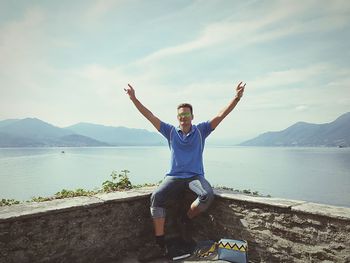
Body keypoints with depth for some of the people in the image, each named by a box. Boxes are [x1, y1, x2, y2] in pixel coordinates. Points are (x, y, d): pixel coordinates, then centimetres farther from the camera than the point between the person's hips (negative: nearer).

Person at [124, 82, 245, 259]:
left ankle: (187, 218, -2)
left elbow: (220, 116, -3)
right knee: (156, 197, -26)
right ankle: (160, 241, -16)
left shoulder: (201, 130, 5)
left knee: (207, 195, -31)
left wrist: (236, 98, -15)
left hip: (196, 176, 0)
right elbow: (150, 116, 4)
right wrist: (134, 99, -2)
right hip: (174, 177, 1)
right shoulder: (170, 131, 7)